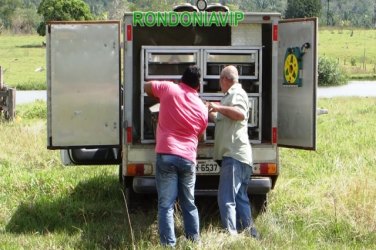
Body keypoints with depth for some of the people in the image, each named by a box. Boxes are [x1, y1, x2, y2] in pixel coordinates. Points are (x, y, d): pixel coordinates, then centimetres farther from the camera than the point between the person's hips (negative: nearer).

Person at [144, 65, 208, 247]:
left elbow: (147, 86, 18)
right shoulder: (202, 108, 8)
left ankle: (169, 244, -7)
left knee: (166, 205, -2)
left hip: (166, 154, -3)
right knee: (189, 203, 17)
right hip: (188, 158, 3)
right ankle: (194, 241, 20)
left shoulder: (169, 88, 1)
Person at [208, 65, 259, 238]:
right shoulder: (231, 95, 25)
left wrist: (219, 107, -21)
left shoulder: (237, 93, -6)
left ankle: (231, 236, -21)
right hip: (234, 154, 11)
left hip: (234, 155, -11)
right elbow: (220, 119, 37)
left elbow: (240, 114, -26)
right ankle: (250, 234, 21)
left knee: (226, 199, -16)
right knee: (240, 198, 15)